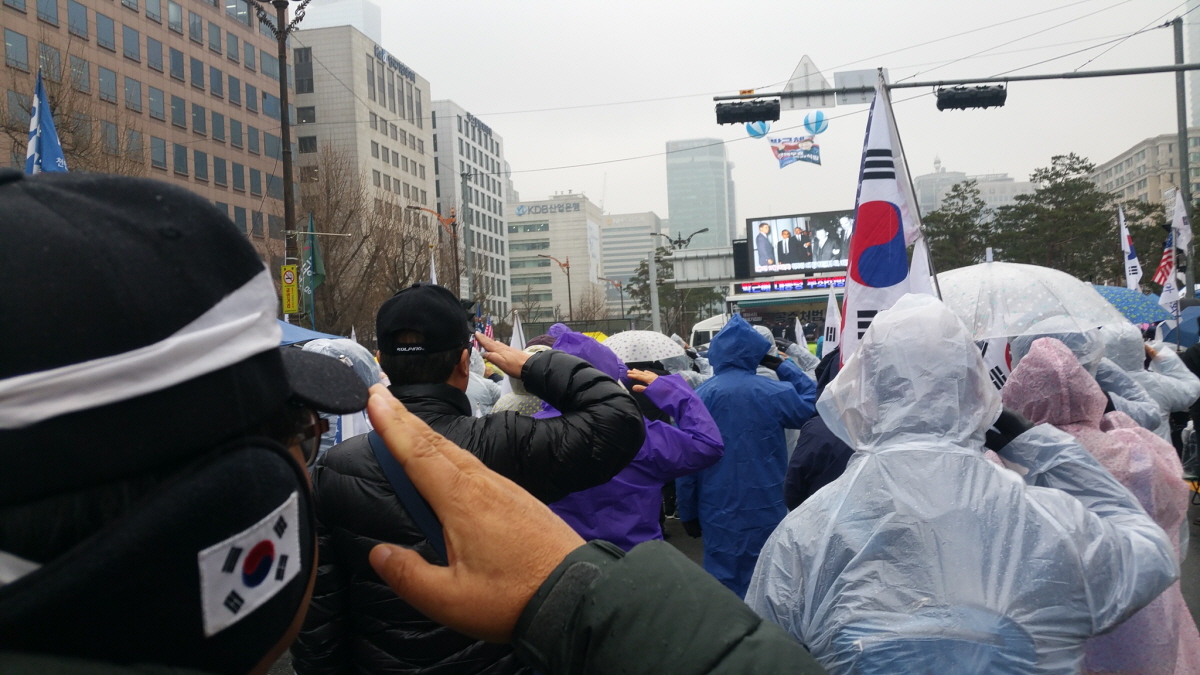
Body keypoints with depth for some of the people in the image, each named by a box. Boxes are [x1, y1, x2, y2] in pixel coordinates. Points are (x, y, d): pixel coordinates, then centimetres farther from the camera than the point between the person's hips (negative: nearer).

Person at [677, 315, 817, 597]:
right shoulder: (774, 393, -11)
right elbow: (811, 406, 8)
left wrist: (688, 513, 7)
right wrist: (782, 365, 9)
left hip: (719, 513, 1)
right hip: (767, 510, -1)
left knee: (723, 581, 9)